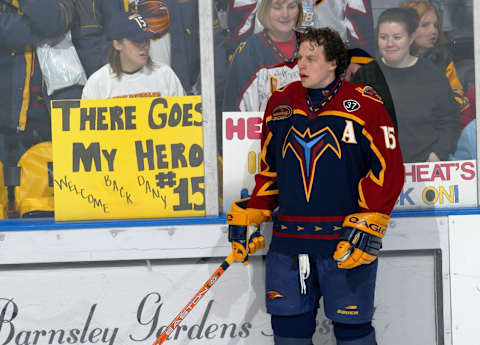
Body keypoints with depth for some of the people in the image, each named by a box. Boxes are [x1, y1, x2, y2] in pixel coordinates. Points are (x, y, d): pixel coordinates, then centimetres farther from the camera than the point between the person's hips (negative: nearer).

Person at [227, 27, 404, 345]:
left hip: (346, 239, -4)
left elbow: (389, 170, -6)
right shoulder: (280, 104, 11)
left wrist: (368, 226, -13)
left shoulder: (365, 105, -4)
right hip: (288, 240, 5)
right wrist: (249, 215, 12)